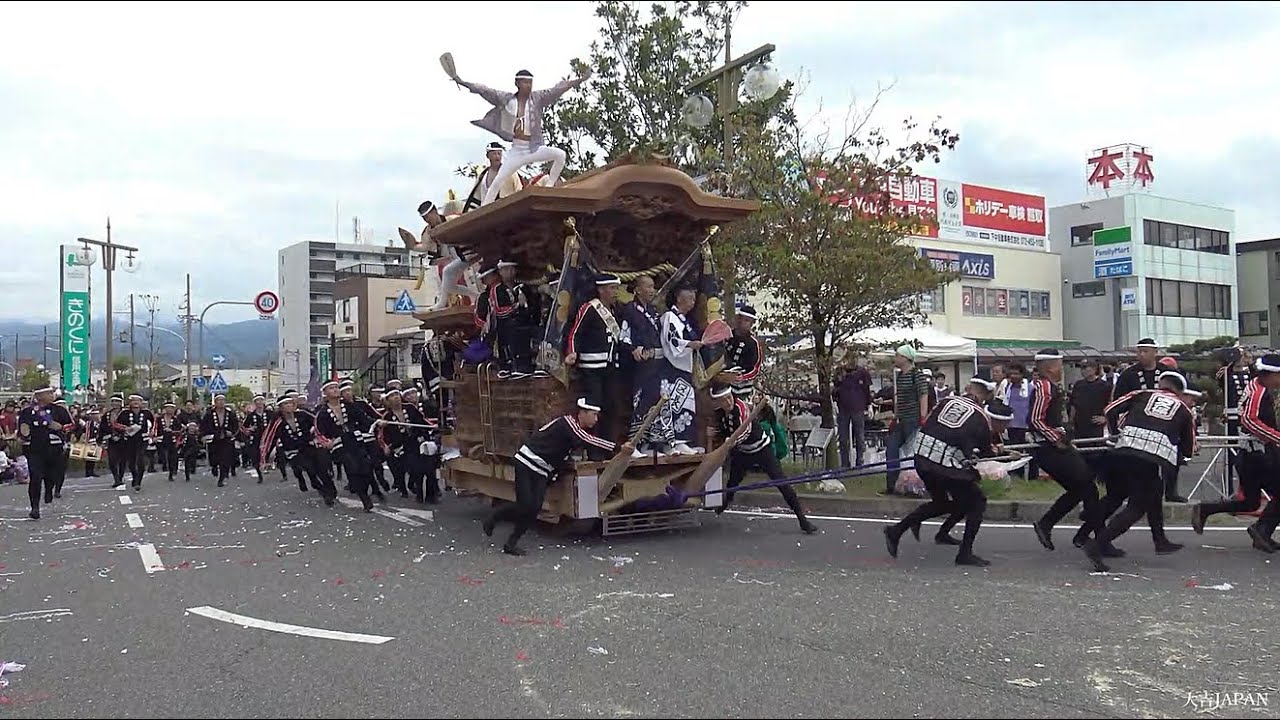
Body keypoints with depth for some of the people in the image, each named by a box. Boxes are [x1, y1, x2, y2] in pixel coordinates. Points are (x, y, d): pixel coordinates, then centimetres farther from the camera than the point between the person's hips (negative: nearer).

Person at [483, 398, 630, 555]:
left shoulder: (579, 429, 10)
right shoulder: (567, 423, -21)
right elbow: (588, 441, -32)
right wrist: (619, 448, -38)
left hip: (542, 471, 8)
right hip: (526, 464, -8)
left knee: (535, 508, -4)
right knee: (525, 506, -14)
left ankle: (511, 543, 7)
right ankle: (493, 518, 11)